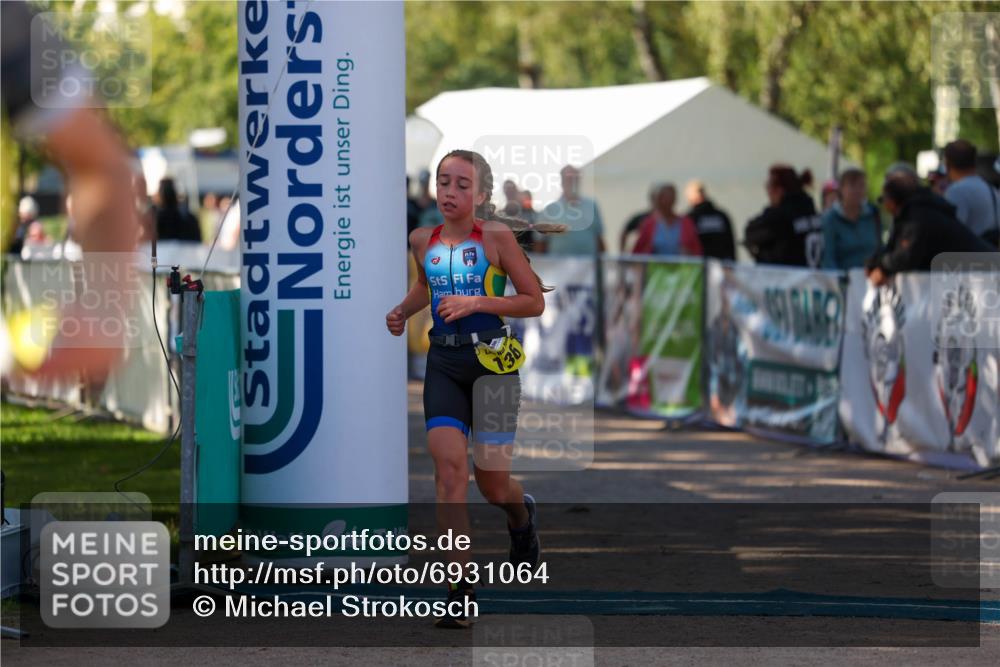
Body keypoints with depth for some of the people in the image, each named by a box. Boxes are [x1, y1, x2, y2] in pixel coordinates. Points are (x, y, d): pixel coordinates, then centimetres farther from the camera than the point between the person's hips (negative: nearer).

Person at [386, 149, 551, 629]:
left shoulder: (496, 237, -7)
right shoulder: (423, 240, 6)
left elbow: (534, 301, -6)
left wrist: (476, 302, -16)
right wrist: (403, 311, 9)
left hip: (492, 360, -3)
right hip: (443, 364, 3)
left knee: (493, 485, 3)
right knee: (449, 465, -16)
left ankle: (521, 514, 43)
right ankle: (459, 586, -15)